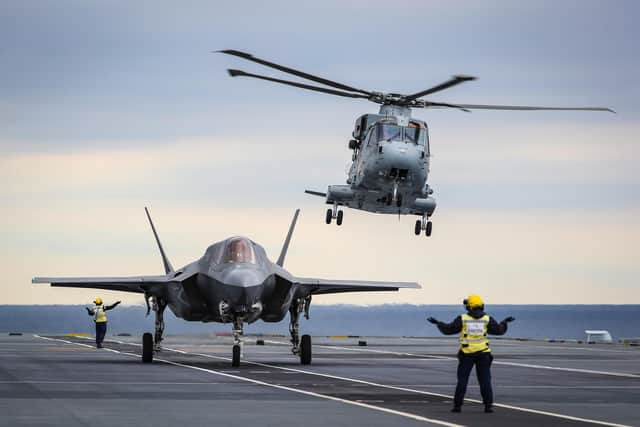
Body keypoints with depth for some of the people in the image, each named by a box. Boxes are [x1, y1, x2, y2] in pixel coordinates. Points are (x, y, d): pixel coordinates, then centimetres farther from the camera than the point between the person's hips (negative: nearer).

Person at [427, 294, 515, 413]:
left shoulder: (463, 319, -4)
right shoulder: (487, 319, -1)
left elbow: (448, 329, -3)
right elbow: (499, 330, 4)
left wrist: (438, 323, 12)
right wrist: (505, 322, 24)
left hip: (466, 354, -1)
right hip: (483, 353, 1)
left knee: (462, 380, 6)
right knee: (485, 380, 4)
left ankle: (457, 405, 5)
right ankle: (488, 405, -3)